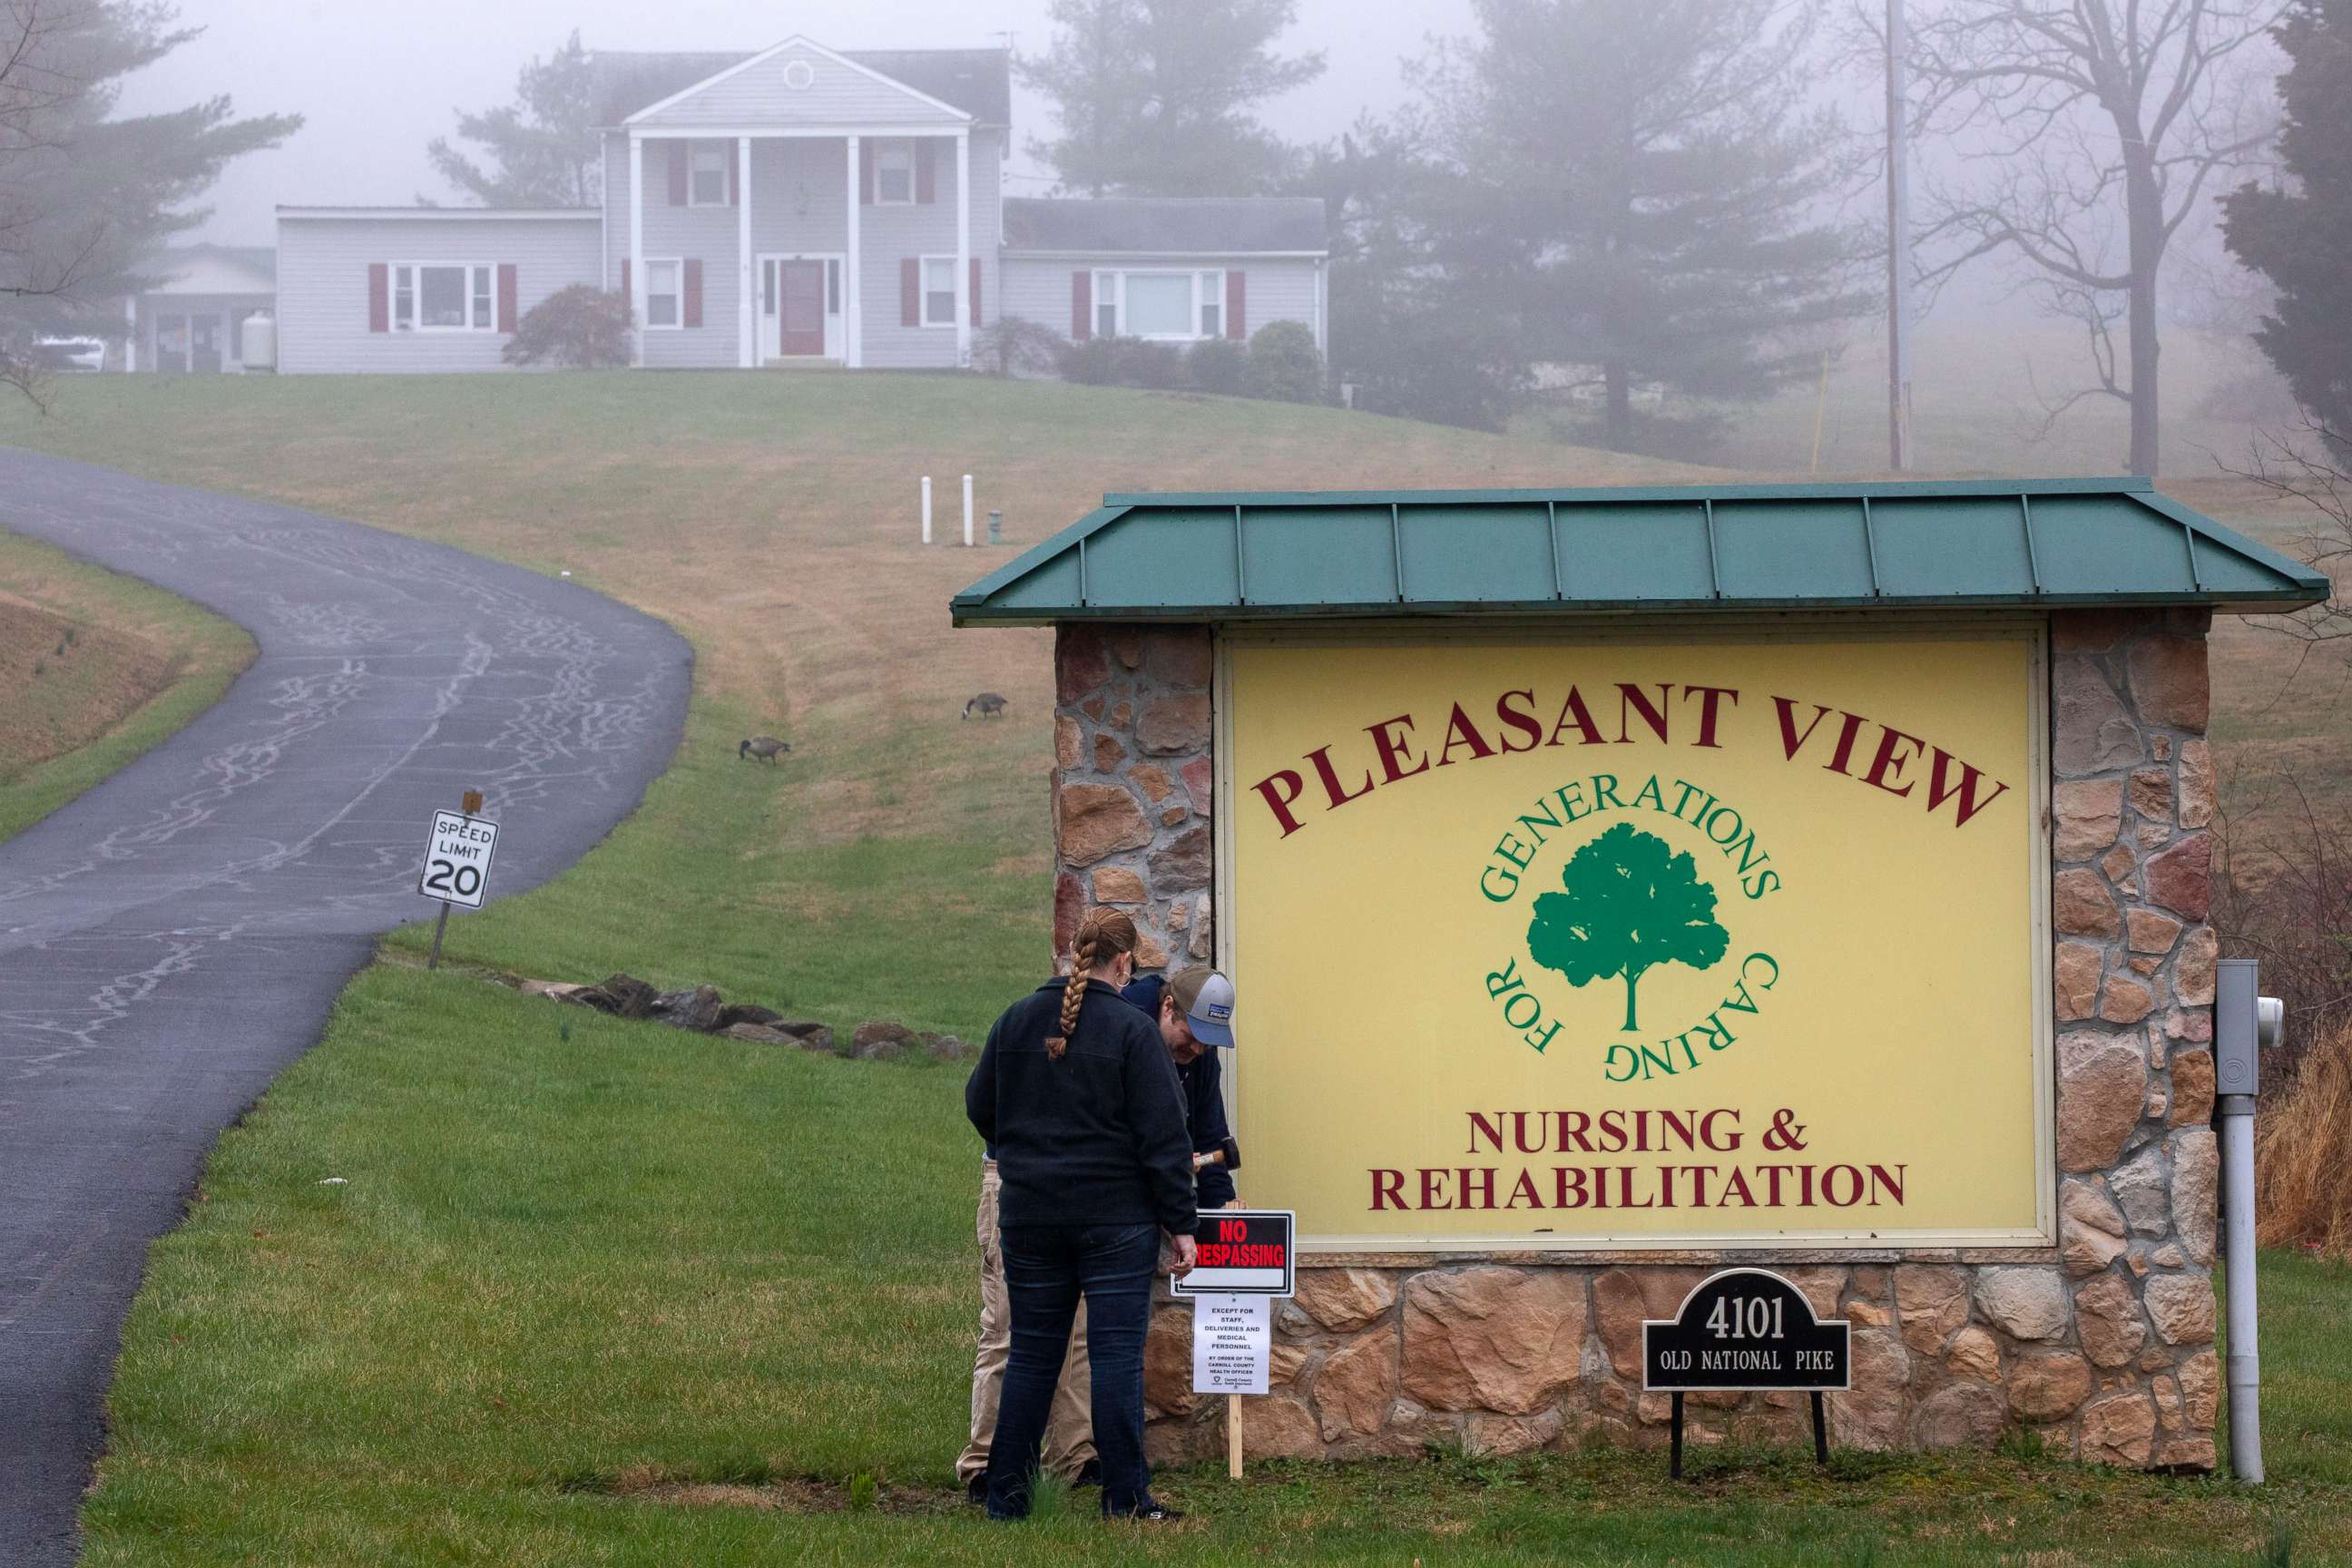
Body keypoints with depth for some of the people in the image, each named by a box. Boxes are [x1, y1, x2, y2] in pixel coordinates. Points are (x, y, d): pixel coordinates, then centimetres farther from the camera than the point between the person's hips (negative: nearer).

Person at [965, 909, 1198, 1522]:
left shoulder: (1015, 1021, 4)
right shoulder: (1132, 1031, -10)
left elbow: (979, 1106, 17)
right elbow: (1164, 1137, -10)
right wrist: (1181, 1224, -5)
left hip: (1029, 1214, 4)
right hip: (1116, 1218, -4)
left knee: (1031, 1356, 10)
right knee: (1117, 1354, -1)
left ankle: (1006, 1498, 11)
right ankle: (1125, 1500, -2)